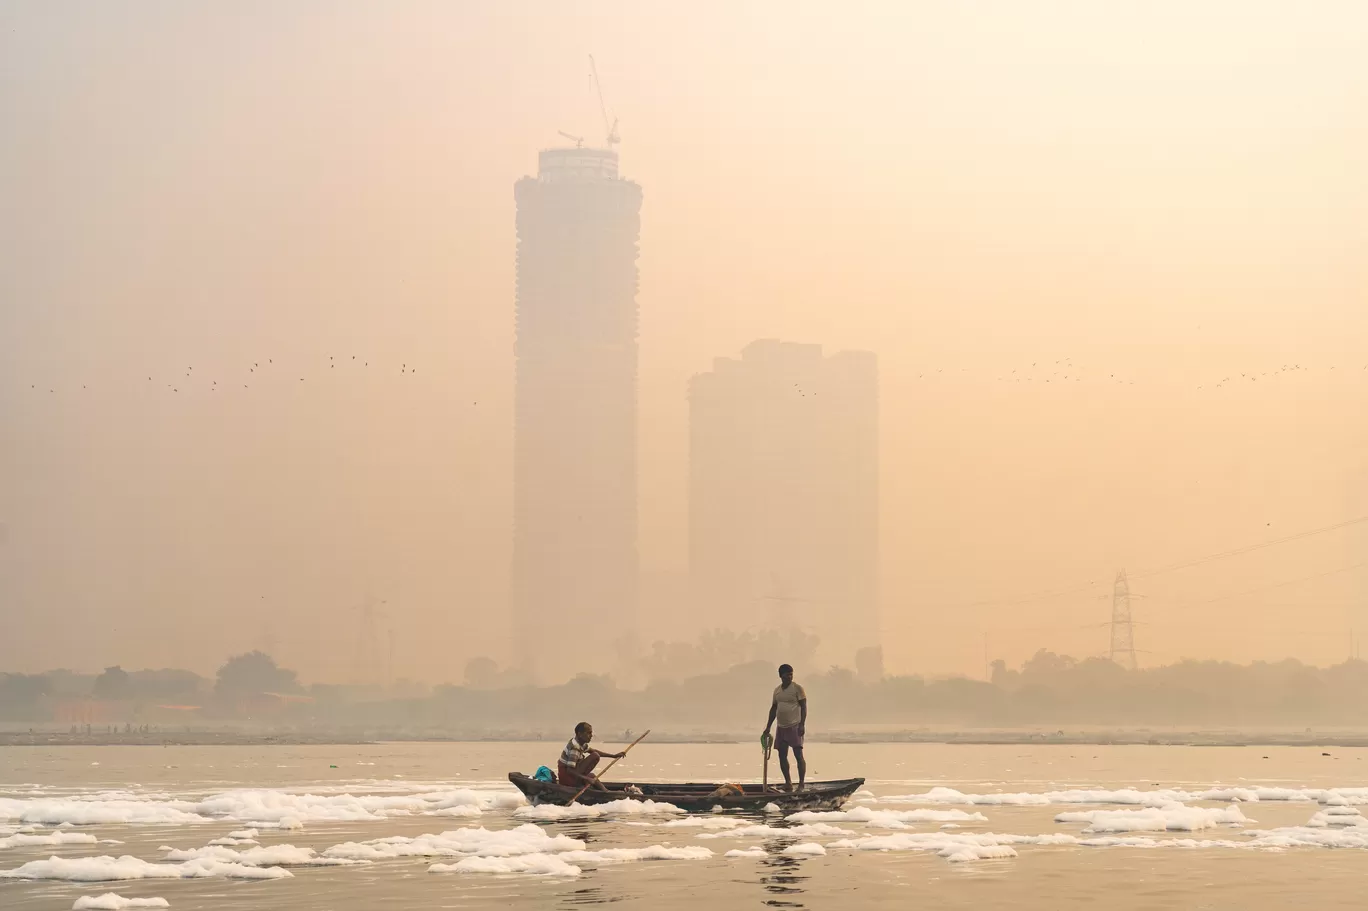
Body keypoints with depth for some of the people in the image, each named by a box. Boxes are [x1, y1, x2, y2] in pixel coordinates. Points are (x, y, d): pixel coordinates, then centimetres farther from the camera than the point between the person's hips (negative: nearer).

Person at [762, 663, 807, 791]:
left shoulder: (797, 688, -5)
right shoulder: (777, 690, 13)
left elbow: (804, 707, -9)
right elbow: (773, 708, 19)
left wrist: (802, 725, -18)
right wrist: (768, 727, 17)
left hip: (795, 727, -7)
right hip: (781, 728, 7)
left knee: (798, 755, -9)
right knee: (782, 755, 6)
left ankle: (801, 783, -9)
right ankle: (788, 783, 14)